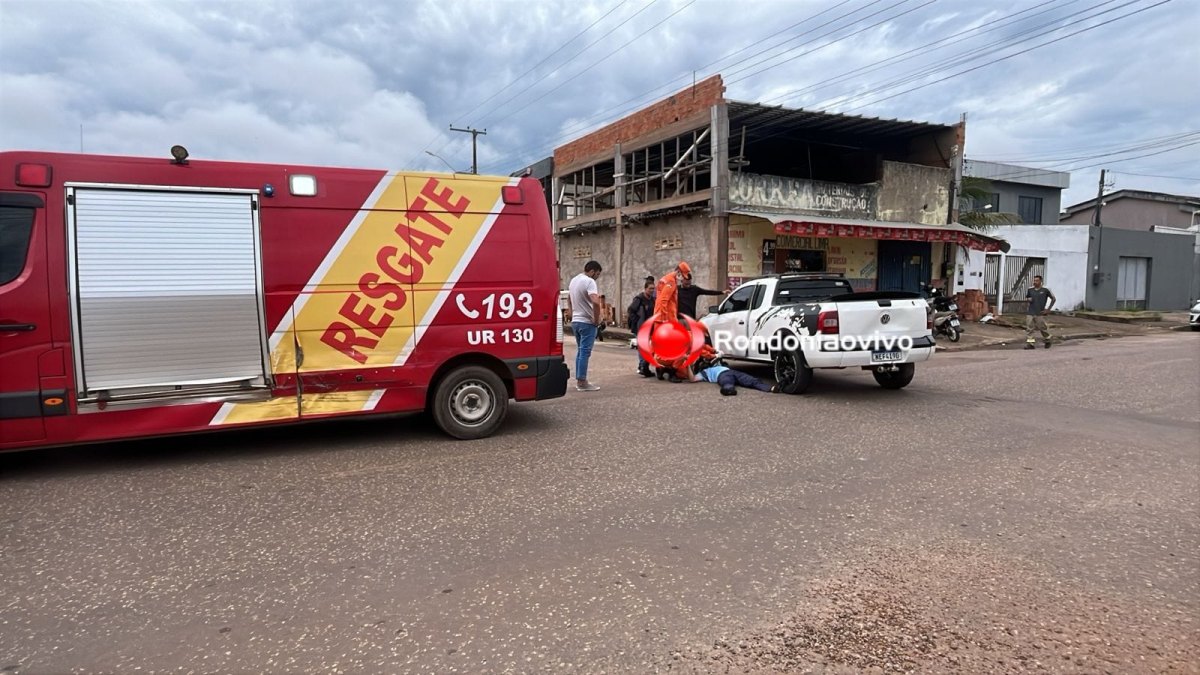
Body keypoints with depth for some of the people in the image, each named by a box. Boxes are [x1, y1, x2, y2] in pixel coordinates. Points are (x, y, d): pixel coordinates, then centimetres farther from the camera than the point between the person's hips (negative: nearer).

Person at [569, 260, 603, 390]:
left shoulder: (574, 280, 13)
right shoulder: (589, 282, -16)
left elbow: (570, 301, 24)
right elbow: (595, 302, -29)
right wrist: (596, 320, -19)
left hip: (575, 321, 9)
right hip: (587, 322, -9)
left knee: (580, 351, 15)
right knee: (585, 352, -5)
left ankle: (579, 380, 19)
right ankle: (582, 382, -3)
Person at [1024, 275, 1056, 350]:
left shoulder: (1045, 290, -1)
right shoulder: (1030, 290, 9)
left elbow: (1054, 299, 6)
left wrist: (1048, 309, 0)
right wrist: (1029, 299, 2)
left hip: (1039, 313, -3)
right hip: (1030, 313, 3)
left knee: (1043, 328, 4)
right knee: (1029, 328, -5)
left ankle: (1047, 341, 28)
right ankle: (1030, 343, -3)